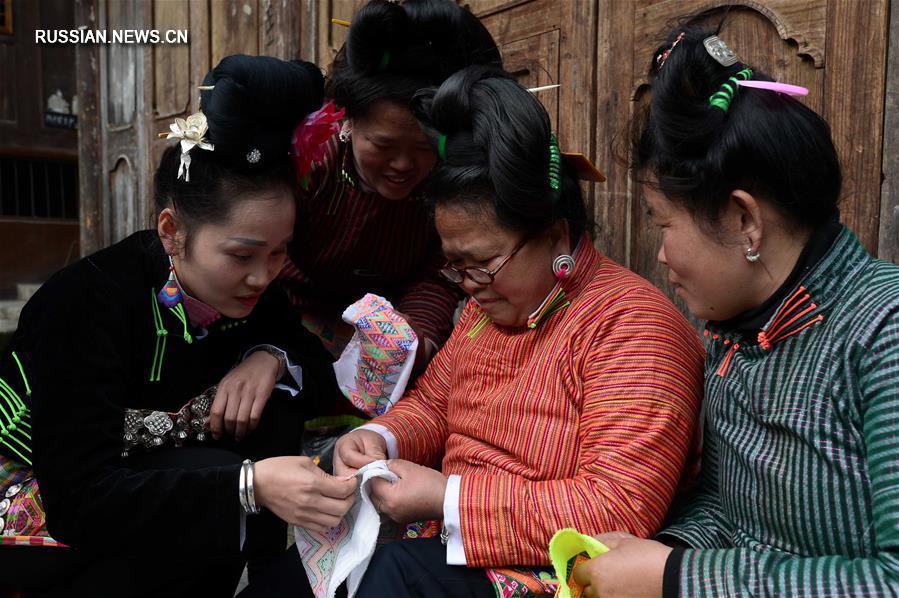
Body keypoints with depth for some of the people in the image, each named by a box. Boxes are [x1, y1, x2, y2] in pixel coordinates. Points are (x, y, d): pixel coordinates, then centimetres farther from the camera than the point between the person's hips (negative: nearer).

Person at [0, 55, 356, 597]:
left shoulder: (247, 294, -11)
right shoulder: (87, 303, -28)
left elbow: (329, 367, -2)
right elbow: (80, 498, -32)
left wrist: (272, 358, -24)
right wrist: (249, 485, -44)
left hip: (142, 480, 6)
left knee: (274, 406, -16)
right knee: (221, 490, -29)